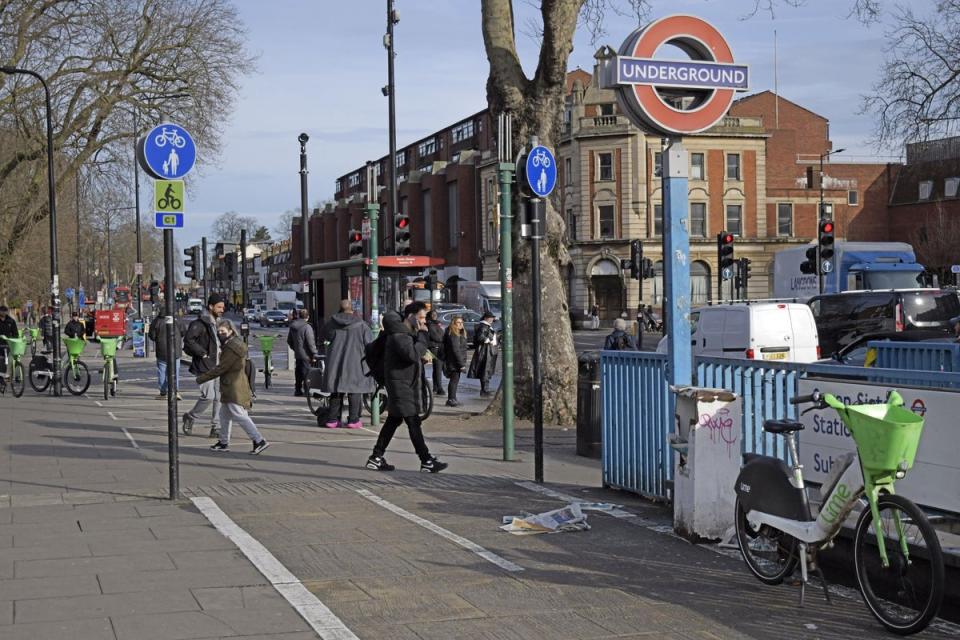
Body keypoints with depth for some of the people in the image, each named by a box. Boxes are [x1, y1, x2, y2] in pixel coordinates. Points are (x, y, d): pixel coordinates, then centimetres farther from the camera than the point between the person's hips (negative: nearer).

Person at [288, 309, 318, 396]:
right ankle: (307, 391, -4)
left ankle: (298, 390, 21)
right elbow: (311, 342, -17)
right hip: (306, 355, -7)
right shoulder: (307, 327, -16)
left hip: (297, 354, 7)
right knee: (306, 373, -3)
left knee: (298, 373, 15)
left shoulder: (292, 327, 8)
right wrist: (314, 354, -12)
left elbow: (289, 341, 18)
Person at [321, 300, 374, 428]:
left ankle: (332, 419, 10)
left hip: (335, 362, 3)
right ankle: (353, 420, 0)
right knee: (354, 391, 3)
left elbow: (326, 336, 16)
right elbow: (369, 343, -4)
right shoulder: (361, 324, -5)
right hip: (355, 363, -3)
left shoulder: (332, 322, 1)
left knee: (336, 391, 10)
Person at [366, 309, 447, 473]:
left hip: (408, 384, 10)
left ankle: (376, 458, 17)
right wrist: (422, 346, -15)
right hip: (400, 384, -10)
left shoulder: (409, 333, 16)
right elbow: (411, 354, -30)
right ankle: (426, 461, -7)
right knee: (413, 423, -8)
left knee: (393, 421, 13)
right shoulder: (398, 335, -15)